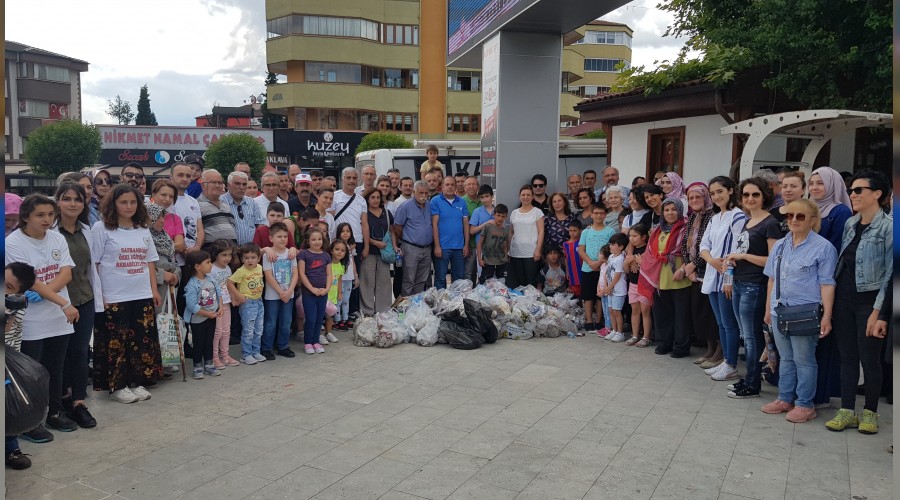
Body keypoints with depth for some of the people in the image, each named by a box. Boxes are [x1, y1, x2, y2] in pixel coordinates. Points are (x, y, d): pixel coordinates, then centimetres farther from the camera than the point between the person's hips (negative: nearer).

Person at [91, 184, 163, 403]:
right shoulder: (101, 229, -3)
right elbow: (93, 263, -4)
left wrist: (154, 289, 9)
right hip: (114, 297, -5)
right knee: (116, 342, 2)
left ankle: (138, 382, 19)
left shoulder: (143, 230, 11)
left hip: (143, 295, 5)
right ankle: (118, 386, 14)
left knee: (143, 341, 8)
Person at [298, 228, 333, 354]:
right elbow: (302, 274, -9)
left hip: (323, 292, 4)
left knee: (320, 318, 8)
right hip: (308, 292, -4)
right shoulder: (303, 254, -4)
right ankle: (307, 343, 11)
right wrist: (312, 289, -13)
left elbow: (329, 274, 8)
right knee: (311, 319, -5)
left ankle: (316, 342, 21)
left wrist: (327, 288, -7)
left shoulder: (326, 255, 9)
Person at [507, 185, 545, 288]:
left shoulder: (537, 212, 1)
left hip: (531, 253, -4)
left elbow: (541, 232, -4)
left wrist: (538, 250, -12)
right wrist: (508, 250, 10)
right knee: (516, 282, 5)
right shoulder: (514, 213, 13)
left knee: (531, 282, -3)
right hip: (515, 253, 4)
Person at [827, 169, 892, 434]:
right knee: (846, 356, 10)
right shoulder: (849, 224, 9)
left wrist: (879, 312, -16)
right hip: (843, 299, 6)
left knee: (870, 359, 4)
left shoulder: (888, 227, -10)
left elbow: (890, 273, -12)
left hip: (869, 301, -5)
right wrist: (831, 302, 9)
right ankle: (847, 410, 19)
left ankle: (870, 412, 21)